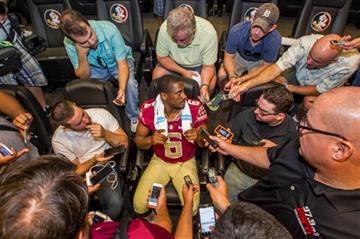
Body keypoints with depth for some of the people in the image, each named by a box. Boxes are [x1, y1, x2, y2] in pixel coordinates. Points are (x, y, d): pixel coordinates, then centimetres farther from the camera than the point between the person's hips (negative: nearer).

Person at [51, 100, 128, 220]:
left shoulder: (101, 114, -14)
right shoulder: (58, 140, -16)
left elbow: (124, 142, -7)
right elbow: (76, 171, -6)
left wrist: (105, 134, -27)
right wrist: (94, 159, -26)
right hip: (82, 173, 1)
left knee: (115, 203, -24)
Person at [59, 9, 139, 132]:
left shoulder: (108, 29, -33)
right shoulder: (69, 43, -25)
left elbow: (122, 64, -31)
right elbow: (83, 76, -19)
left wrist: (122, 89, -48)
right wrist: (82, 55, -38)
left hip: (118, 62, -2)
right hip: (96, 67, 2)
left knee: (130, 83, -31)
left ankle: (134, 116, -3)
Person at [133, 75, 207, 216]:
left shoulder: (196, 108, -19)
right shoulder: (148, 109, -18)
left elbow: (204, 143, -7)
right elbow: (138, 140, -4)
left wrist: (198, 137, -32)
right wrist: (150, 140, -28)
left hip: (186, 163, 0)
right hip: (159, 161, 1)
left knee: (192, 209, -14)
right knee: (139, 205, -11)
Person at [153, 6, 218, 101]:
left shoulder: (209, 32, -33)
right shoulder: (165, 28, -30)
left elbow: (208, 66, -24)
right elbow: (161, 57, -15)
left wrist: (204, 86, -43)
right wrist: (183, 71, -27)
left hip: (199, 65, -1)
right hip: (172, 62, 1)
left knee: (210, 84, -26)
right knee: (157, 75, -23)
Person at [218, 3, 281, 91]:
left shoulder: (275, 39, -35)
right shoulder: (236, 31, -33)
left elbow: (266, 66, -22)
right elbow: (228, 57, -20)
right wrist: (232, 77, -41)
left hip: (259, 62, -1)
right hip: (239, 56, 1)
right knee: (221, 75, -18)